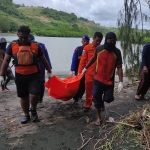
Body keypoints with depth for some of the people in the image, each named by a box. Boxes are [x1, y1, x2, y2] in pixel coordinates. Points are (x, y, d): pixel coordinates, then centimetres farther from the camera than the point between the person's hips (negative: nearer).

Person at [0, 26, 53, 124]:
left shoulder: (36, 46, -4)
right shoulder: (12, 45, -3)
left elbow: (44, 60, 7)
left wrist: (49, 72, 11)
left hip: (34, 75, -1)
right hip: (20, 76, 2)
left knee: (34, 95, -14)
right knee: (23, 97, 12)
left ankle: (33, 110, 18)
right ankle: (26, 115, 32)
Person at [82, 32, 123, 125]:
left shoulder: (117, 52, -9)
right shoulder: (99, 49, -7)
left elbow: (119, 67, -9)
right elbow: (93, 58, 12)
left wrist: (121, 82, -15)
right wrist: (86, 68, 21)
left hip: (109, 81, 0)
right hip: (98, 79, 1)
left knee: (108, 98, -1)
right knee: (97, 98, 6)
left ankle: (103, 100, 37)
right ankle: (99, 117, 23)